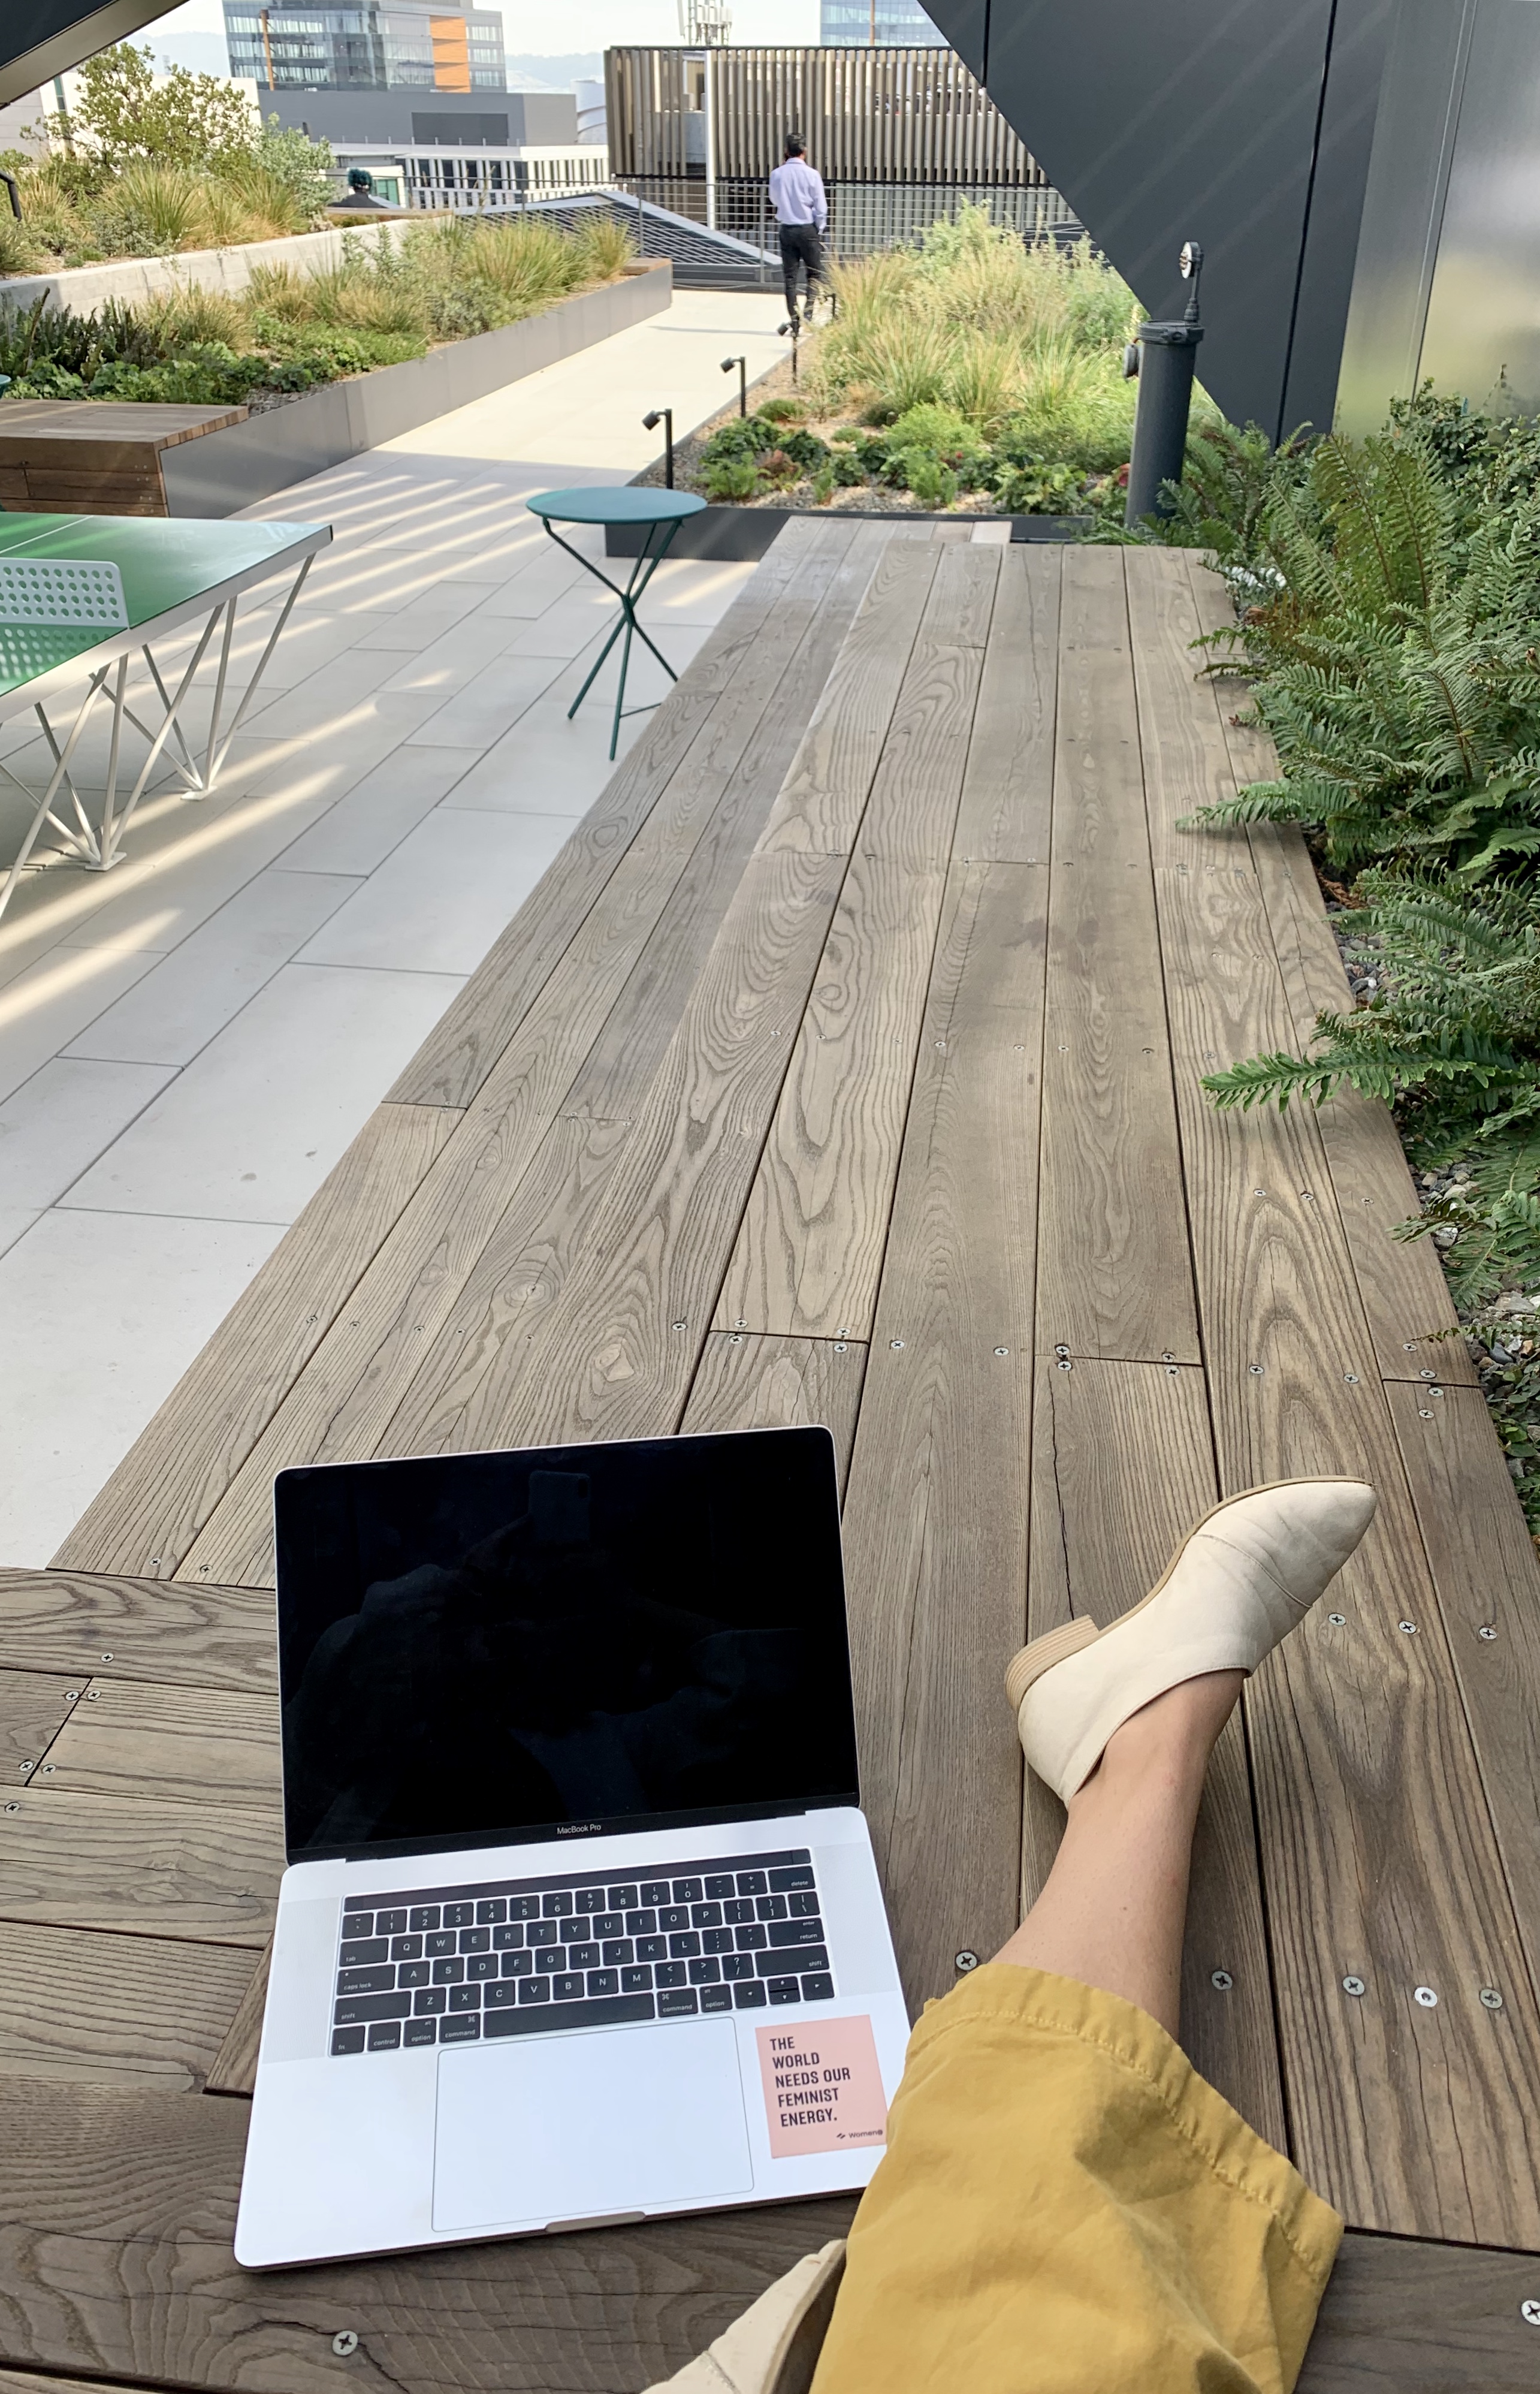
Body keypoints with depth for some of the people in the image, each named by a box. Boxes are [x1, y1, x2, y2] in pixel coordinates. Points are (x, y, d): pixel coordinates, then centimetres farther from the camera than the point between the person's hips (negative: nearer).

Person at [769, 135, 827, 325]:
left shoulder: (777, 174, -2)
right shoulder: (812, 174, -10)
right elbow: (821, 207, -7)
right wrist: (819, 231, 6)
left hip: (786, 229, 3)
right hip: (807, 229, -3)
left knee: (790, 277, 7)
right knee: (815, 274, 8)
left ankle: (794, 321, 5)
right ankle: (809, 313, -8)